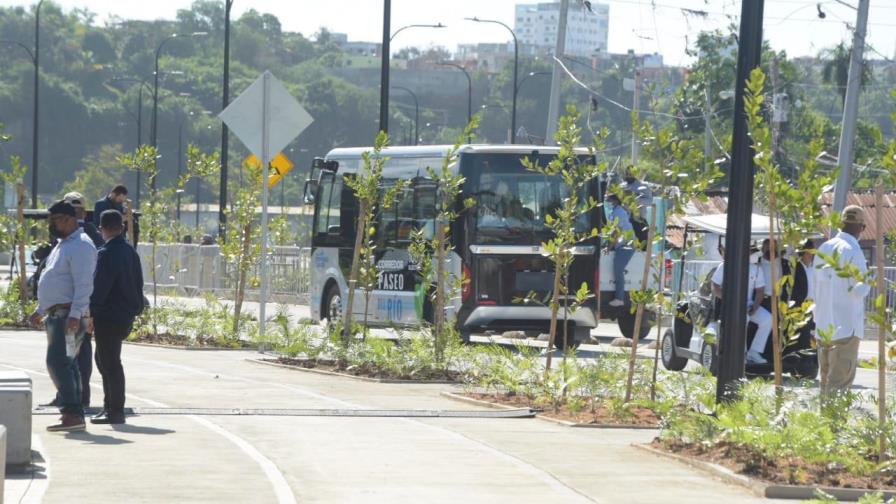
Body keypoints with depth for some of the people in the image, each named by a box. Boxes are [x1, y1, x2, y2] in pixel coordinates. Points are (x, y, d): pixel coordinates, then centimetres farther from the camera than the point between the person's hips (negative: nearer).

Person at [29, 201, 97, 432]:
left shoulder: (81, 246, -12)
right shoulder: (62, 245, 21)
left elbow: (84, 283, -22)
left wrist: (75, 314, -30)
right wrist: (40, 310, 30)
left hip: (70, 315, -11)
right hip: (57, 314, 11)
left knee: (58, 362, -17)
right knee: (66, 363, 11)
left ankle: (72, 413, -20)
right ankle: (74, 413, 13)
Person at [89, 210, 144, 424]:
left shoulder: (106, 254, -16)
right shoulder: (131, 252, 10)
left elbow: (99, 286, -20)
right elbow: (138, 284, 15)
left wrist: (91, 312, -17)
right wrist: (136, 309, 21)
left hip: (109, 317, -9)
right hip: (126, 316, 9)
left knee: (110, 363, -3)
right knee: (105, 359, 20)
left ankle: (115, 411, -2)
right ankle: (111, 406, 24)